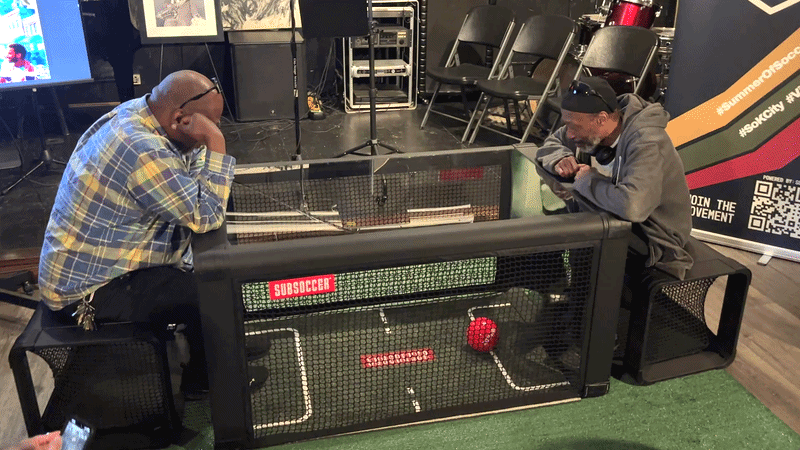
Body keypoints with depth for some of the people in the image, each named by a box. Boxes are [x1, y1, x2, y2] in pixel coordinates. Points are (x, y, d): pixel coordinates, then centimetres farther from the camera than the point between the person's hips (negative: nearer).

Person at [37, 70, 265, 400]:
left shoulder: (132, 112, -2)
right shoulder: (144, 153, -34)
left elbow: (187, 184, 9)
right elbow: (207, 216, -29)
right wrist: (215, 143, -28)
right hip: (88, 291, -10)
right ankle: (203, 380, 13)